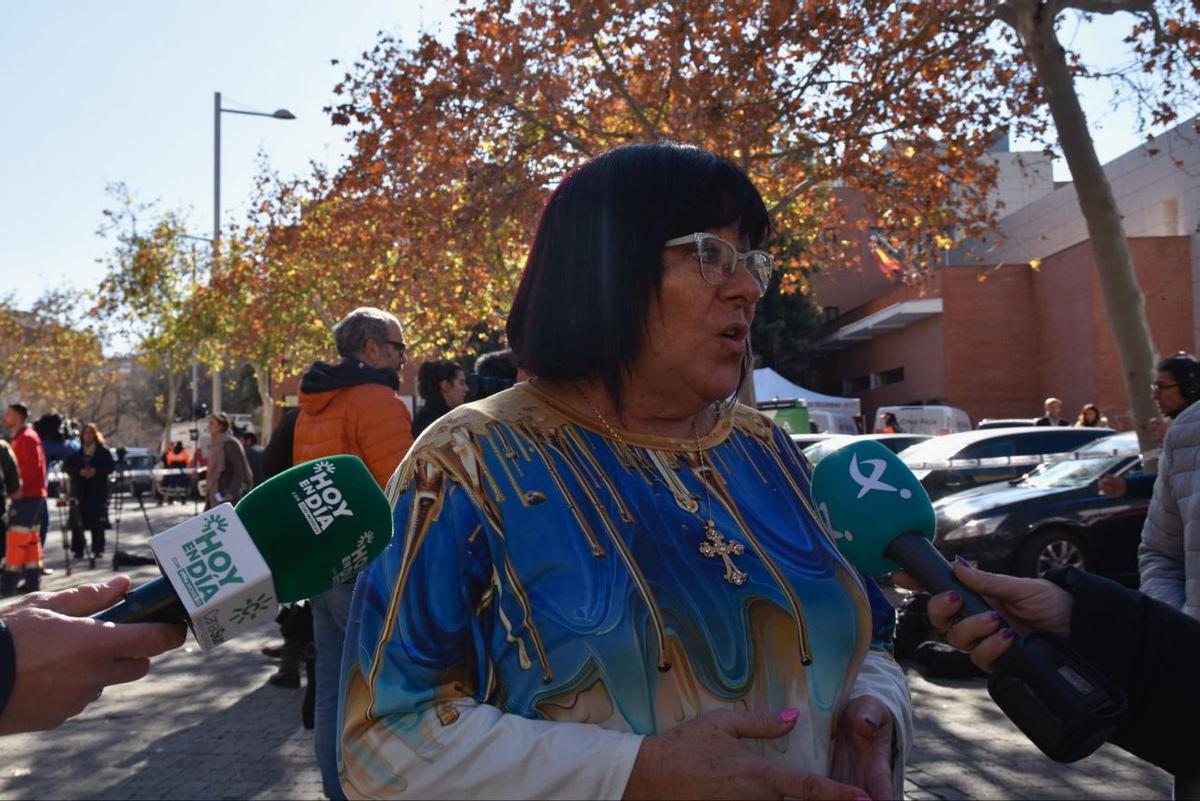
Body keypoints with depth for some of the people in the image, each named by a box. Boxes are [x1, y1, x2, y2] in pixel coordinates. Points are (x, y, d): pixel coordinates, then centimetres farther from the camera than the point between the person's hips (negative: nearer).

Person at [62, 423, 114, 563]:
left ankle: (98, 549, 3)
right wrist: (80, 471, -12)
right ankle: (78, 550, 4)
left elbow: (110, 467, 1)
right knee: (77, 521, -3)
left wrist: (96, 471, -13)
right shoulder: (75, 451, 9)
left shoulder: (103, 451, 6)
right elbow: (67, 467, 5)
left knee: (97, 520, -3)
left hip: (98, 489, -1)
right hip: (79, 489, 1)